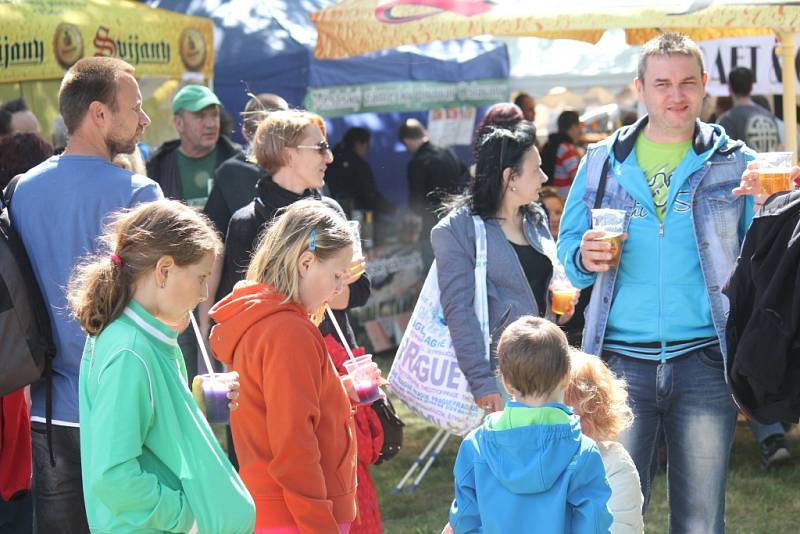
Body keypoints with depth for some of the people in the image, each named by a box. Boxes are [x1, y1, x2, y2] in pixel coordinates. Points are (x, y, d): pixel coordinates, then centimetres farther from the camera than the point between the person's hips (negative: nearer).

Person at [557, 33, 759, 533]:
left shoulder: (735, 163, 5)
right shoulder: (602, 162, 9)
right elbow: (568, 245, 13)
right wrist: (585, 258, -9)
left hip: (704, 360, 0)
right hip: (622, 359, 1)